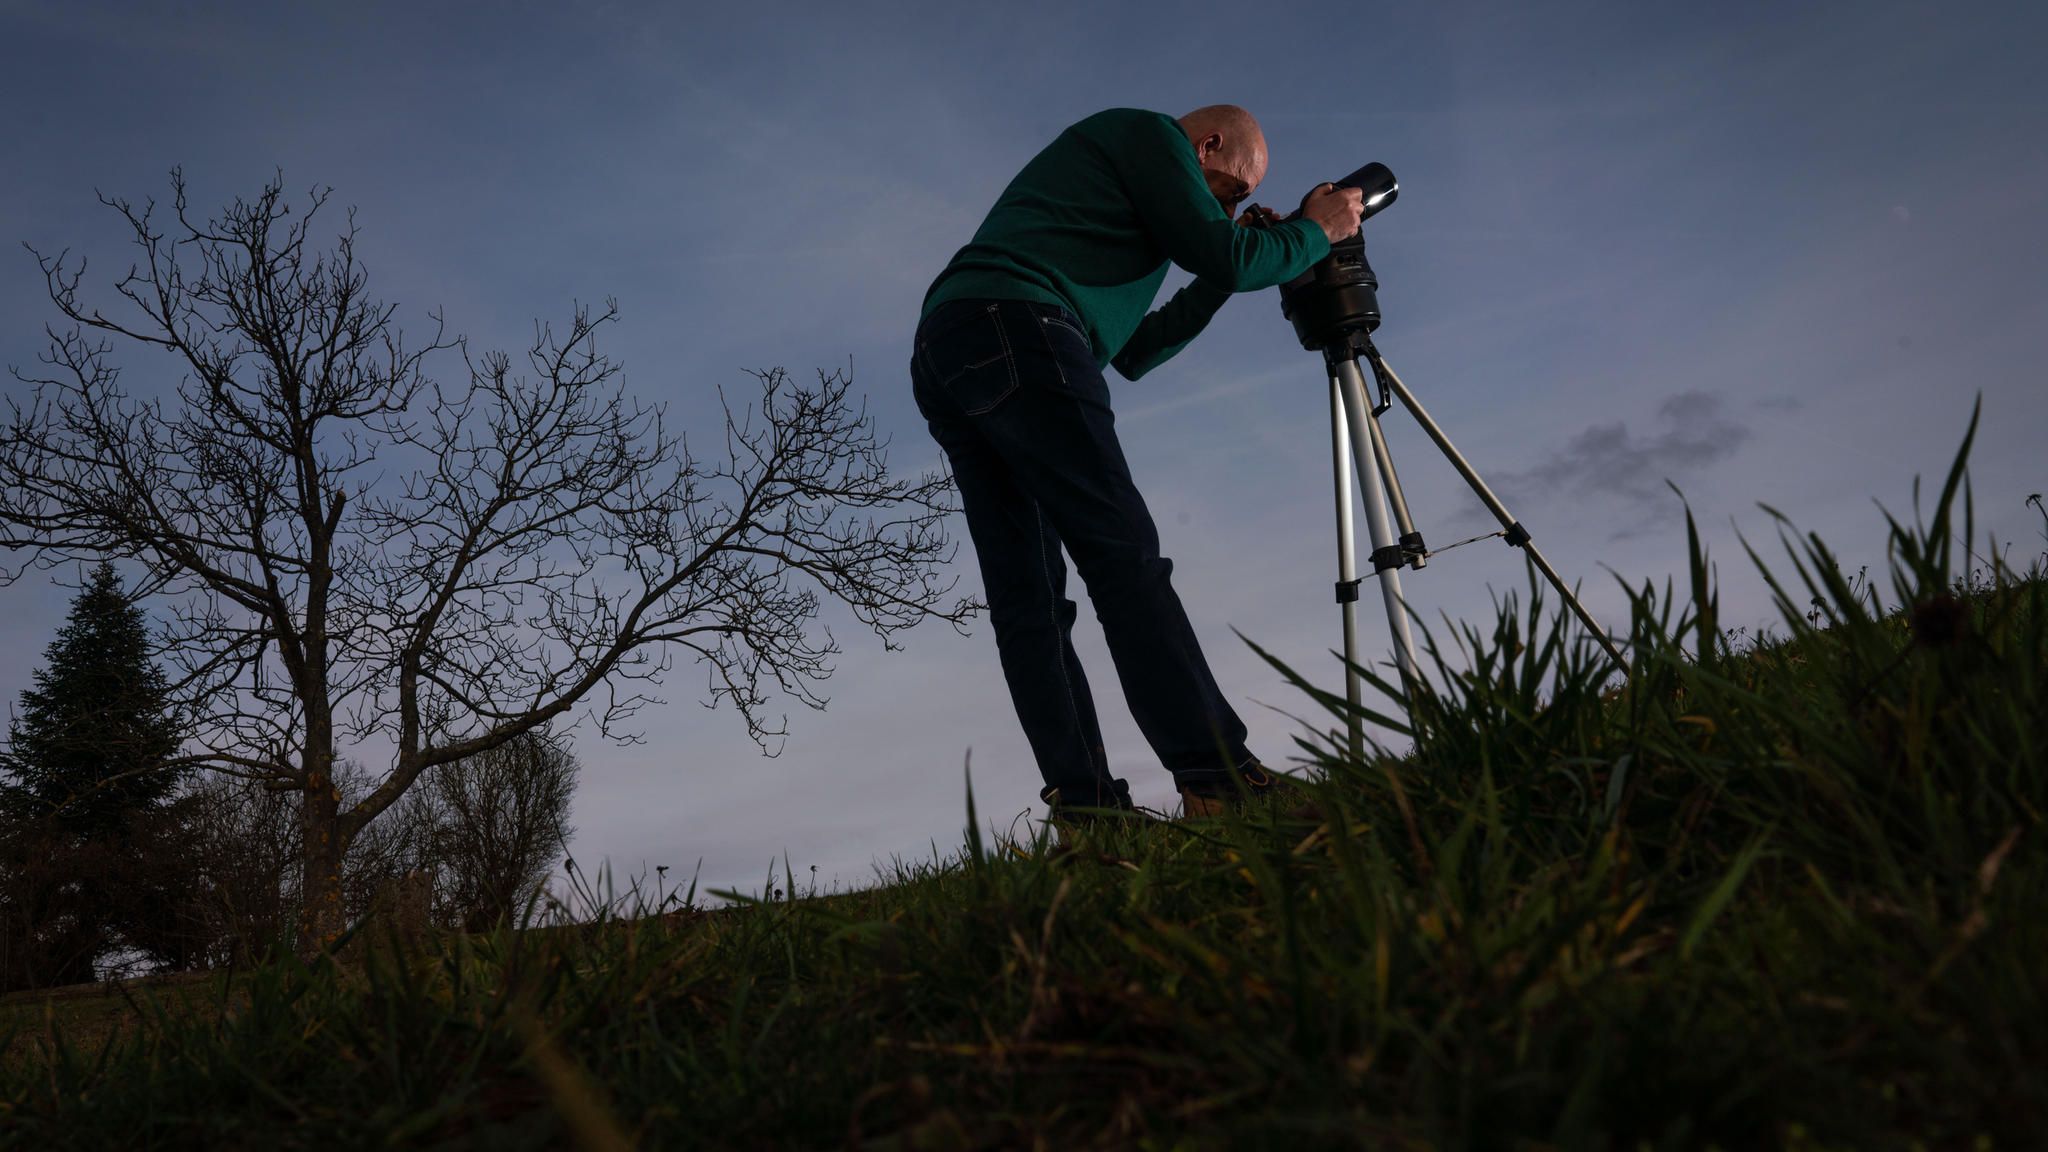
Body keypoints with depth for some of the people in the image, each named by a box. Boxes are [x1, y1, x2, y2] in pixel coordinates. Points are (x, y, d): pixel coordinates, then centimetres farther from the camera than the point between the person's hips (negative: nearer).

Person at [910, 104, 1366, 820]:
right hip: (1012, 326, -10)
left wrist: (1221, 282, 30)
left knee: (1027, 601, -1)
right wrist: (1316, 232, 17)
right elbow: (1221, 252, 0)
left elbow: (1131, 353, 32)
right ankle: (1219, 777, -20)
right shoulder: (1148, 133, 12)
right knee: (1124, 554, -15)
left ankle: (1084, 805, -6)